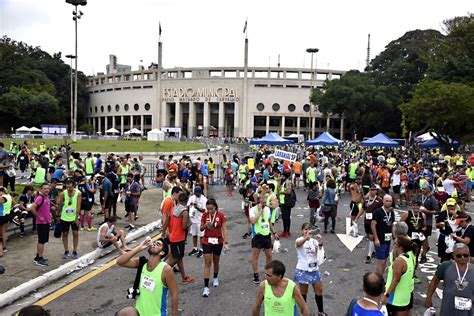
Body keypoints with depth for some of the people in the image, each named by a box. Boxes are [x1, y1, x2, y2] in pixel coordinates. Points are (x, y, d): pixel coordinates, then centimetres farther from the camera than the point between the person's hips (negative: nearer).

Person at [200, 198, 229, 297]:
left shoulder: (221, 215, -12)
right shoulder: (205, 215, -6)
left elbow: (224, 229, -11)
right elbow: (201, 229, 1)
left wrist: (226, 242, -17)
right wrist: (206, 225, -21)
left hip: (218, 242, 0)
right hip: (207, 242, 0)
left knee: (216, 262, 16)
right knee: (207, 263, -4)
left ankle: (215, 278, 43)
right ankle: (206, 287, -4)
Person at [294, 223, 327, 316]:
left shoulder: (314, 241, 2)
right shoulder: (299, 240, -11)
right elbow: (299, 243, -37)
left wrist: (319, 242, -36)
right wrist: (306, 237, -58)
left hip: (314, 269, 4)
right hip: (303, 270, -4)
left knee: (319, 290, 10)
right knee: (303, 292, 7)